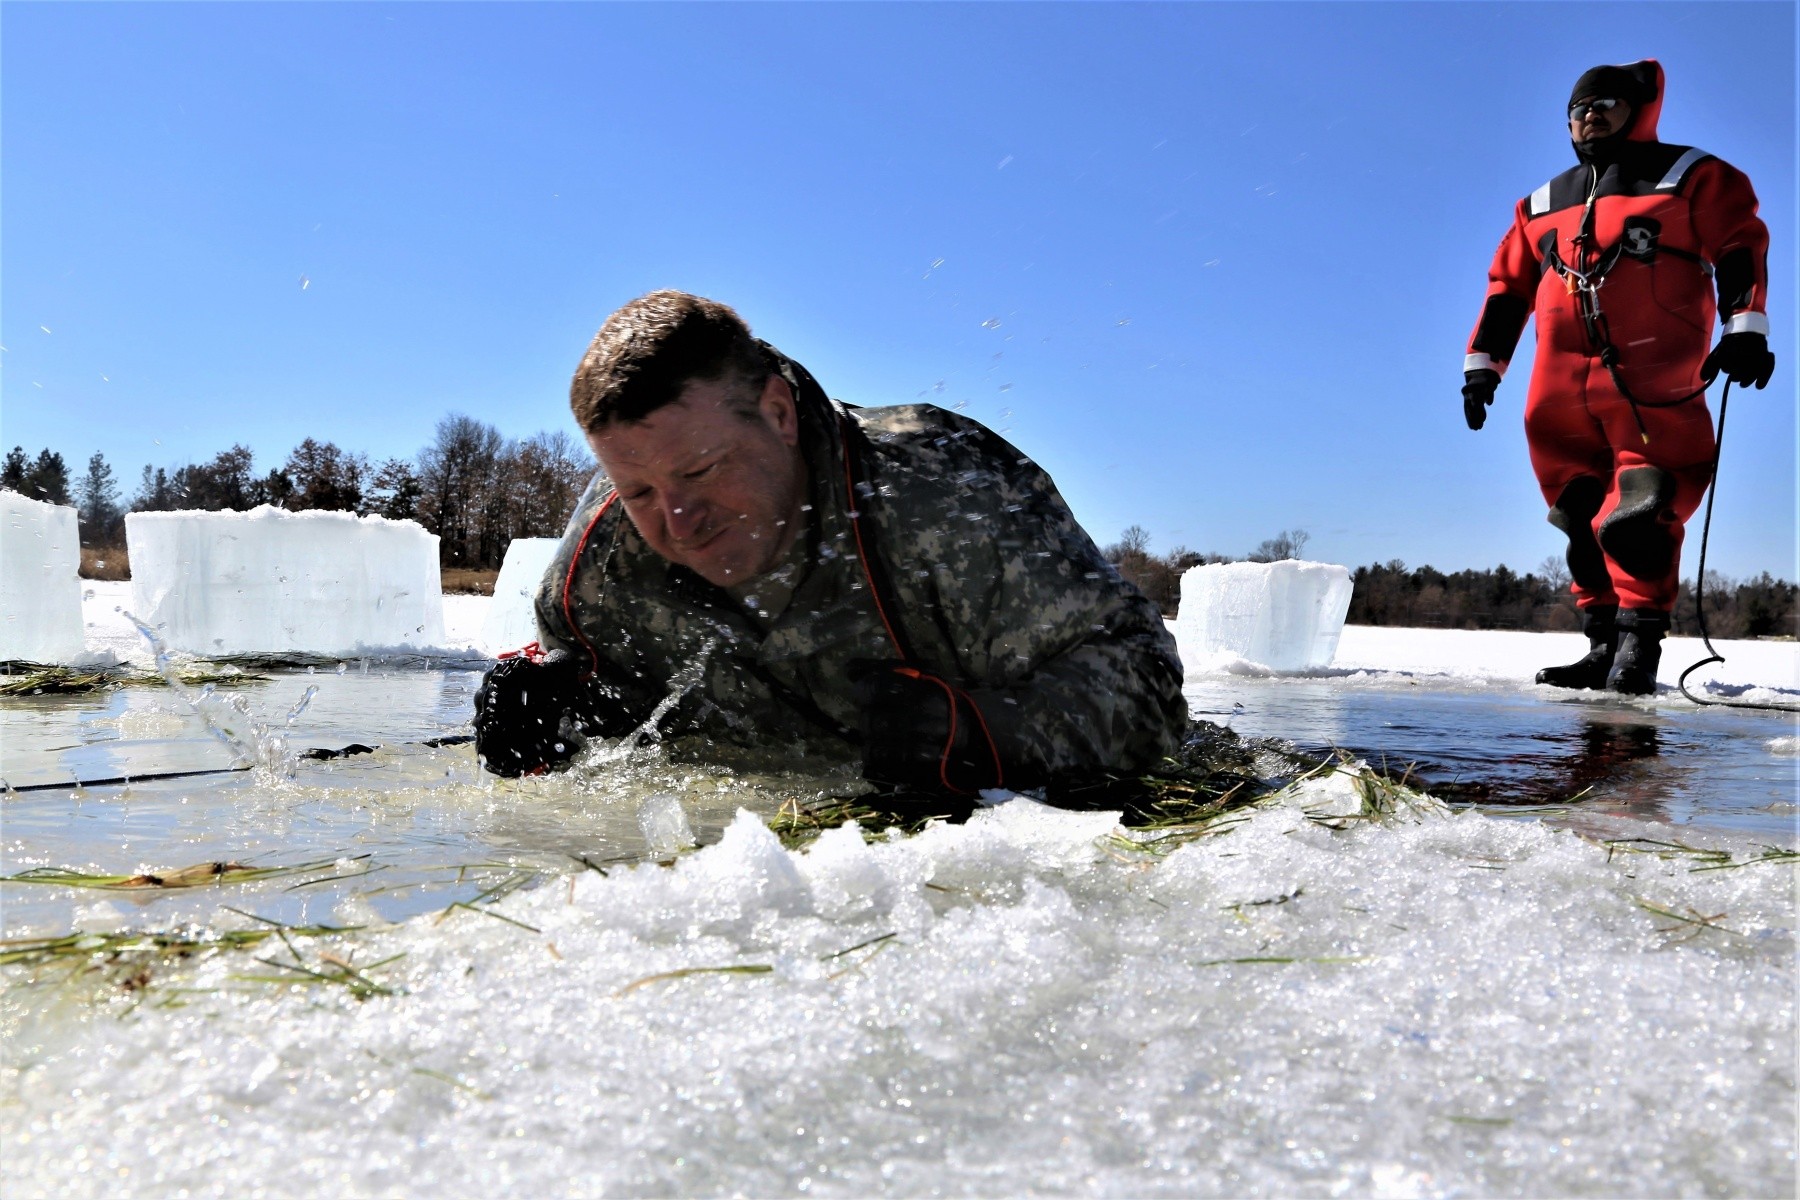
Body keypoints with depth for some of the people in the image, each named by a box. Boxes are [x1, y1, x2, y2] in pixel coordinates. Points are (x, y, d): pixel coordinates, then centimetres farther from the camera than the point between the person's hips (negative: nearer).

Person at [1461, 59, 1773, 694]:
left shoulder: (1692, 177, 11)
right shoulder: (1542, 205, 25)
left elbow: (1740, 245, 1)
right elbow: (1507, 286, 24)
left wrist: (1745, 329, -13)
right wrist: (1482, 367, 16)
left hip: (1654, 387, -5)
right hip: (1561, 394, 5)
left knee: (1640, 515, -15)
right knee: (1584, 522, 3)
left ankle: (1640, 642, -10)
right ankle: (1603, 646, 9)